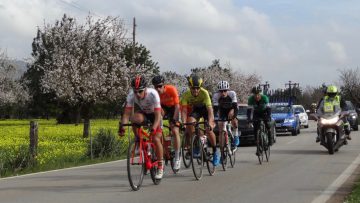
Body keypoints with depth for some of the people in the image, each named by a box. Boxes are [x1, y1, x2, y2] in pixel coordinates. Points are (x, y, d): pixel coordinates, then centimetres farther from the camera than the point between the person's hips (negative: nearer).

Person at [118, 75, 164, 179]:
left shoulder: (153, 94, -35)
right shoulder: (131, 95, -26)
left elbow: (158, 115, -38)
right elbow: (127, 113, -23)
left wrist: (153, 128, -52)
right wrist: (122, 126, -39)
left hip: (154, 115, -3)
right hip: (143, 114, 3)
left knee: (156, 139, -18)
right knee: (135, 118, -33)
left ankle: (160, 166, 0)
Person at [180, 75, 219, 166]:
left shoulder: (204, 93, -35)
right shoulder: (186, 95, -28)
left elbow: (209, 109, -40)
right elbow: (184, 110, -32)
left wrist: (210, 122, -54)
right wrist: (184, 123, -47)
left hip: (205, 108, -2)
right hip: (195, 109, 2)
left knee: (209, 130, -19)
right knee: (190, 123, -26)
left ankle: (215, 152, 1)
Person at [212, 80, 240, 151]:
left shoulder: (232, 94, -34)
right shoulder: (216, 96, -31)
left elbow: (235, 107, -39)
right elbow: (215, 109, -33)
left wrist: (234, 117, -55)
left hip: (231, 108, -1)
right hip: (222, 110, 1)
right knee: (221, 130, -9)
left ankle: (236, 137, -9)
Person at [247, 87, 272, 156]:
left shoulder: (264, 98, -28)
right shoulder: (251, 99, -24)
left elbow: (268, 108, -29)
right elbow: (249, 109, -24)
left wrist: (269, 116, -42)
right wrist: (248, 118, -36)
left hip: (264, 112, -1)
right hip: (256, 113, 1)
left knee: (267, 126, -21)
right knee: (255, 129, -10)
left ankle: (270, 140, -3)